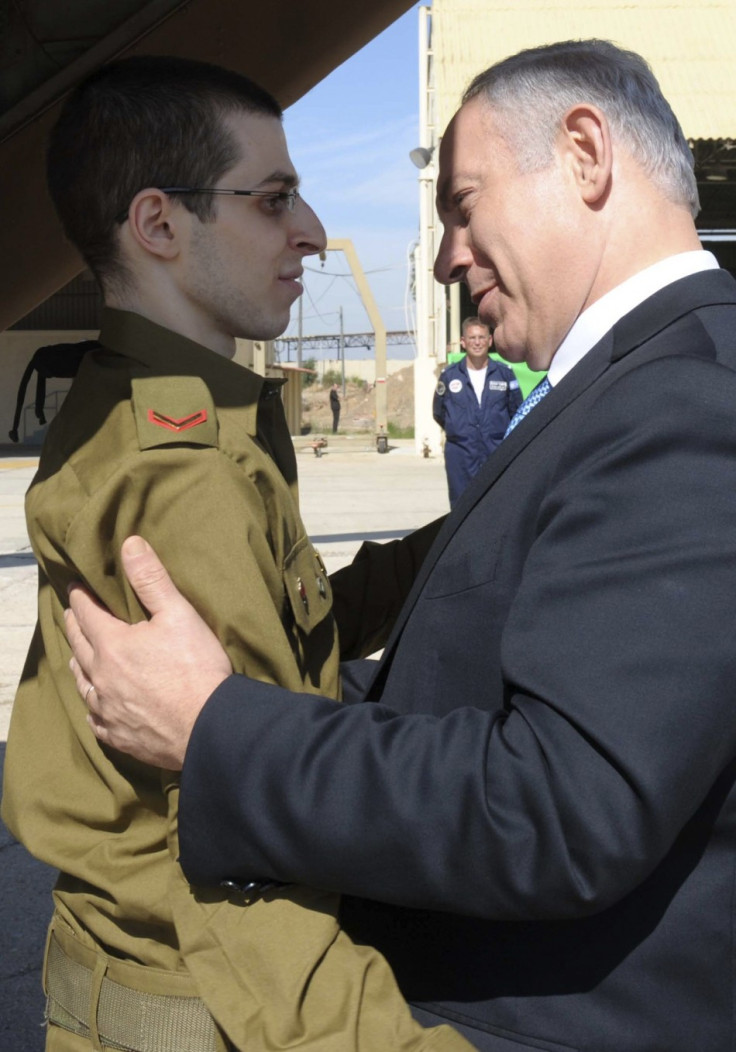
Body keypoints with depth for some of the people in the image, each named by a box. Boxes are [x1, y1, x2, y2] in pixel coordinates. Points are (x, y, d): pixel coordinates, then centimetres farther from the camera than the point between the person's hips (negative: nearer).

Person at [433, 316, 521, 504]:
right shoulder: (449, 375, 2)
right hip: (461, 459, 0)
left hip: (498, 457, 0)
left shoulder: (504, 374, 3)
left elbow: (517, 412, 11)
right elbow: (439, 413, 14)